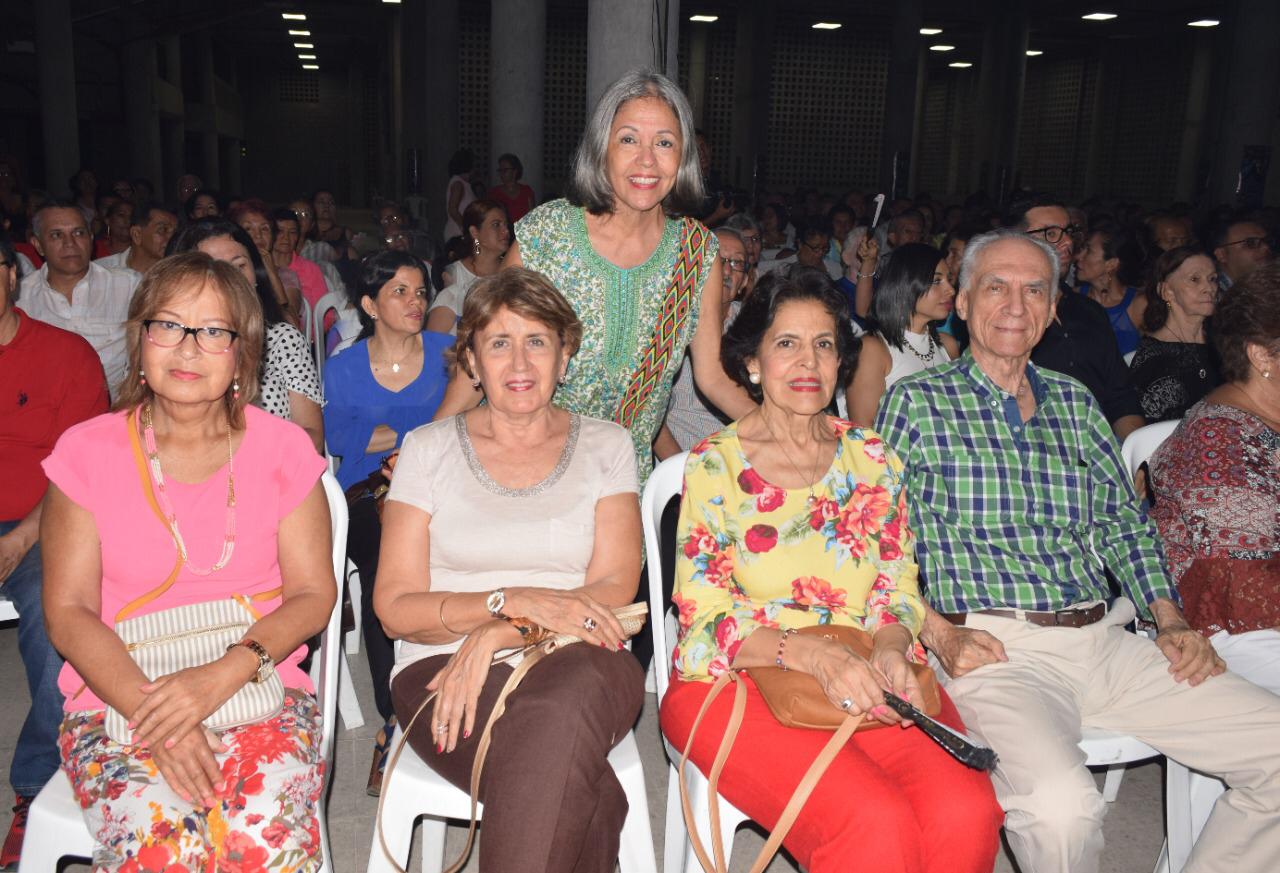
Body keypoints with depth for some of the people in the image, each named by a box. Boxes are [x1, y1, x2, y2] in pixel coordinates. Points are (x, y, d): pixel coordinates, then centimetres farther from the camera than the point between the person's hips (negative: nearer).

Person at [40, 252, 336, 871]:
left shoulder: (280, 448, 3)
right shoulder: (90, 451, 1)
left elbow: (313, 594, 0)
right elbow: (68, 613, -2)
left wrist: (226, 673, -17)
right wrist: (154, 714, -16)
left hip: (258, 685, 1)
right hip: (119, 695, 0)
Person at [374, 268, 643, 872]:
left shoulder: (605, 447, 10)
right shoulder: (428, 449, 9)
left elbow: (614, 590, -1)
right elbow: (395, 607, 1)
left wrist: (498, 635, -16)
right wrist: (514, 600, -15)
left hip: (578, 668, 1)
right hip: (443, 667, -1)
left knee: (558, 710, -38)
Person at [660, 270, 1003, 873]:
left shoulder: (873, 459, 12)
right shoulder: (714, 465, -1)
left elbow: (897, 590, 12)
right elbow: (705, 616, -6)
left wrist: (889, 651, -10)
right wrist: (811, 653, -21)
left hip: (864, 681, 4)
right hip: (738, 680, -3)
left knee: (966, 812, -23)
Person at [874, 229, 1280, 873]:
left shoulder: (1076, 403, 18)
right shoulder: (916, 403, 2)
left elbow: (1125, 524, 20)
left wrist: (1172, 622, 6)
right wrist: (939, 635, -15)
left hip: (1103, 642, 6)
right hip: (995, 650, -6)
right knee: (1061, 807, -32)